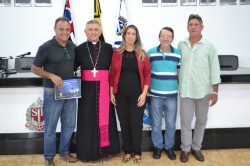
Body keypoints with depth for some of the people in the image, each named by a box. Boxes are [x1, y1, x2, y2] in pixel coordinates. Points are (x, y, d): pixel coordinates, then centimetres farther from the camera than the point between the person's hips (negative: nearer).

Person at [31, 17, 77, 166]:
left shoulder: (72, 46, 4)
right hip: (52, 93, -5)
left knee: (69, 125, 14)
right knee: (50, 127, 6)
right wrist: (52, 76, -21)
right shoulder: (46, 47, -12)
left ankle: (64, 152, 32)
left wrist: (74, 78, 2)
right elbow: (35, 68, -7)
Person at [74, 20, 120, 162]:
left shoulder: (108, 48, 3)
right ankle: (87, 151, 18)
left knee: (104, 118, 7)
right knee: (87, 119, 5)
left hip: (103, 88, 1)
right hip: (87, 88, 0)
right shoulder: (80, 49, 3)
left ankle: (104, 148, 22)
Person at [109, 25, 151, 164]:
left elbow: (147, 74, -1)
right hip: (120, 94, 1)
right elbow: (112, 73, 4)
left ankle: (137, 152, 21)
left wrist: (144, 93, -9)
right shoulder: (117, 53, 3)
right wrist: (111, 92, 0)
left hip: (137, 94, -1)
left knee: (136, 123, 5)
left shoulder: (142, 54, 2)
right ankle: (127, 151, 24)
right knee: (124, 123, 8)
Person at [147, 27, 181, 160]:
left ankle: (169, 147, 30)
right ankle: (158, 146, 29)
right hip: (155, 95, 0)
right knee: (156, 123, 11)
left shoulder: (178, 54, -1)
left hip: (172, 95, 1)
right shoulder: (150, 53, -2)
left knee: (171, 124, 11)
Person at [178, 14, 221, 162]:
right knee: (185, 120, 7)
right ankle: (185, 148, 24)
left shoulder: (209, 46, -3)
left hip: (203, 91, 0)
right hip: (185, 90, 1)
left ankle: (196, 147, 30)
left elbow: (215, 70, -3)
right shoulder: (181, 45, 2)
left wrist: (215, 91, -6)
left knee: (201, 120, 12)